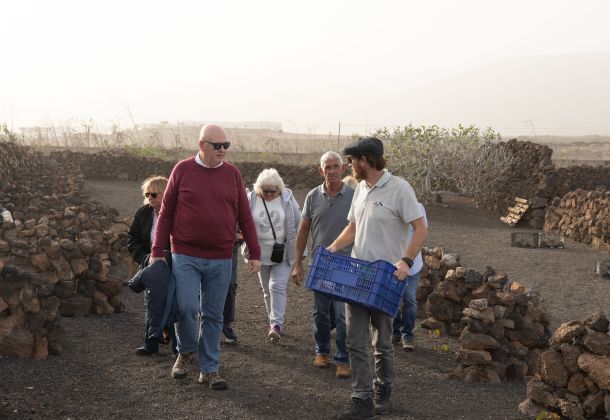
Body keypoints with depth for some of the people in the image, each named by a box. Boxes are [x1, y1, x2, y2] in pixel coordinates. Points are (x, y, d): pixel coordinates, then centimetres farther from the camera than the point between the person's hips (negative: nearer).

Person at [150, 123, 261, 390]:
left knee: (213, 316, 6)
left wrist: (255, 253, 4)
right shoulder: (182, 170, 1)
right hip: (186, 256, -2)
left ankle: (209, 370, 17)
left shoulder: (232, 174, 6)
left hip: (221, 260, 2)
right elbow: (166, 213, 4)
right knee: (186, 308, -11)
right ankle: (186, 351, 17)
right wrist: (157, 252, 1)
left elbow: (244, 217, 9)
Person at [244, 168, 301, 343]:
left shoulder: (287, 198, -4)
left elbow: (298, 224, 1)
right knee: (267, 290, 11)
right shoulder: (251, 200, -3)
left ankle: (276, 325, -18)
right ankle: (275, 323, 23)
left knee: (278, 287, -13)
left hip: (283, 254, -3)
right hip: (261, 253, 3)